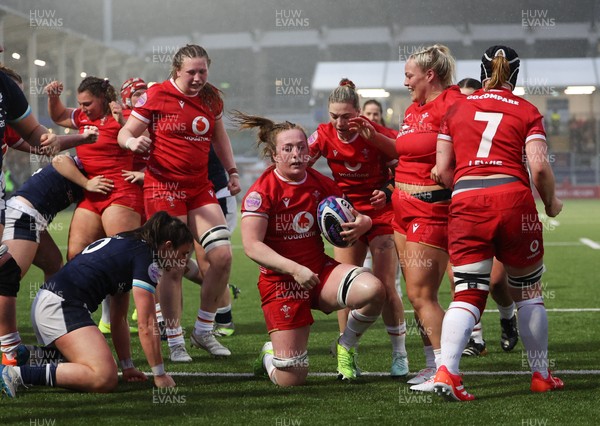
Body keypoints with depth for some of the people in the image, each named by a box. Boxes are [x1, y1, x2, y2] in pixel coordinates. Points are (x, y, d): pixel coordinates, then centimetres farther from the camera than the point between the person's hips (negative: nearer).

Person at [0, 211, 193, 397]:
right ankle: (18, 374, -23)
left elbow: (118, 318, 27)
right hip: (61, 306, -10)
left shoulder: (128, 246, 24)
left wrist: (127, 367, 27)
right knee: (105, 379, -21)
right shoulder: (146, 256, -4)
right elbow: (146, 325, -9)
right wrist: (160, 375, -1)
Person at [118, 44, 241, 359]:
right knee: (174, 266, -7)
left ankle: (204, 331, 10)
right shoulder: (156, 95, -7)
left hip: (200, 187, 5)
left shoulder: (211, 98, 8)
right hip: (164, 186, -5)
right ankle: (175, 341, 6)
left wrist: (231, 171, 20)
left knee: (222, 255, -6)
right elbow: (125, 132, -3)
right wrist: (132, 142, -25)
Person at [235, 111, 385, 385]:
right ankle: (271, 354, 31)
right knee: (290, 380, -9)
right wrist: (295, 269, -31)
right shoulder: (262, 191, -12)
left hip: (321, 270, 4)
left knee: (373, 289, -27)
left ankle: (346, 345, 3)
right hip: (280, 281, -4)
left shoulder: (320, 184, 3)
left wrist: (362, 224, -11)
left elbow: (353, 217, 15)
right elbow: (252, 246, -20)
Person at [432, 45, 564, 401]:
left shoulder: (456, 109, 14)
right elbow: (540, 166, -6)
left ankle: (446, 370, -21)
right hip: (513, 199, -1)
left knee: (467, 294, 0)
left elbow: (442, 172, 11)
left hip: (465, 204, 2)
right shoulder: (526, 111, 8)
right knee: (529, 291, 15)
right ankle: (541, 375, 23)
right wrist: (551, 202, 11)